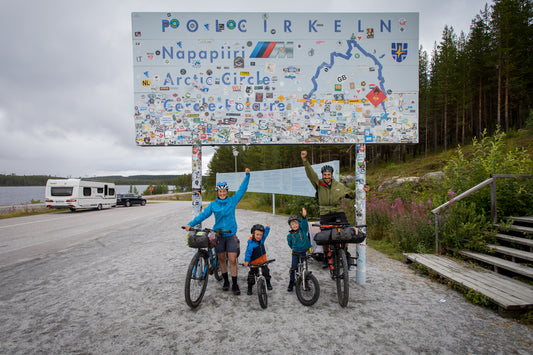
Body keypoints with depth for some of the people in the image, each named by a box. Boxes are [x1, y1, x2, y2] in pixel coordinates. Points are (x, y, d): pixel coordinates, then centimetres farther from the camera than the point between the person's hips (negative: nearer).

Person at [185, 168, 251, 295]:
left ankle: (234, 284, 9)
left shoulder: (232, 201, 2)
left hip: (231, 235, -1)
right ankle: (226, 280, 30)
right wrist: (191, 224, -12)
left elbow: (242, 189, 2)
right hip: (218, 235, 1)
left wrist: (247, 175, -4)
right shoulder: (213, 205, 2)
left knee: (232, 260, -4)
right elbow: (203, 215, -1)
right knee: (221, 259, 12)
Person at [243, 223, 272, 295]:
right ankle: (249, 288, 18)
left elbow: (265, 233, 13)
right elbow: (248, 252, -25)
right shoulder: (251, 243, -21)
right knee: (252, 274, 2)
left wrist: (268, 227, 4)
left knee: (266, 271, -2)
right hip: (254, 262, -5)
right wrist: (246, 261, -32)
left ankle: (268, 283, 21)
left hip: (262, 260, 5)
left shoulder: (262, 240, -2)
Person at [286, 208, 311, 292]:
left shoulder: (303, 230, -4)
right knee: (293, 268, -3)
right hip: (295, 253, 0)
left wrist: (304, 216, -40)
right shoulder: (290, 235, -1)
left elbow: (304, 223, -24)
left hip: (304, 252, 0)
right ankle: (291, 283, 14)